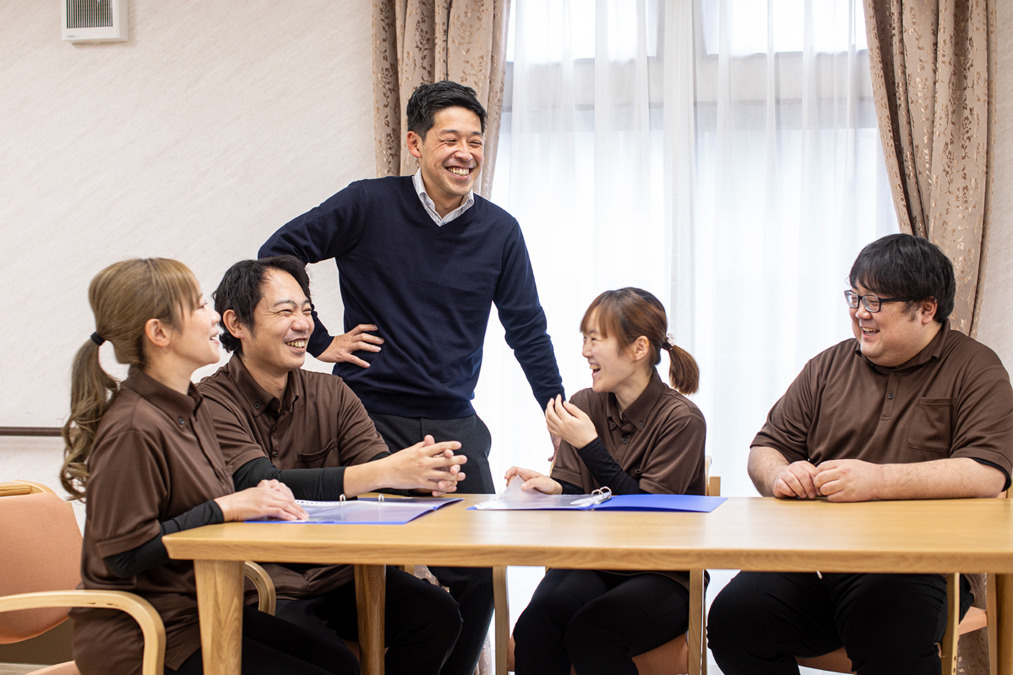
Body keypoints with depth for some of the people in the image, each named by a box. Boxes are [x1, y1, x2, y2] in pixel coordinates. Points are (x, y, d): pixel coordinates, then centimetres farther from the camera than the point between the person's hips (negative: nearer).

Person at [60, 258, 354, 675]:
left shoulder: (190, 409, 8)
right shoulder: (132, 429, -22)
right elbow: (124, 553, -24)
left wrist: (256, 499, -1)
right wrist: (227, 508, -21)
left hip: (195, 609, 9)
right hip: (143, 638, -9)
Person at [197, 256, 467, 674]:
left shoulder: (331, 395, 11)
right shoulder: (211, 403, -10)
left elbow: (374, 461, -2)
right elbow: (261, 485, -25)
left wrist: (429, 473, -27)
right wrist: (385, 472, -33)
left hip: (338, 577, 6)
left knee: (438, 613, -18)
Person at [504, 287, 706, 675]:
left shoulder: (682, 420, -9)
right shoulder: (584, 405, 5)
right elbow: (576, 497, 9)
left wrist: (589, 445, -16)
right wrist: (553, 489, -15)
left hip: (663, 575, -3)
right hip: (590, 564, 4)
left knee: (588, 631, -32)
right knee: (534, 626, -28)